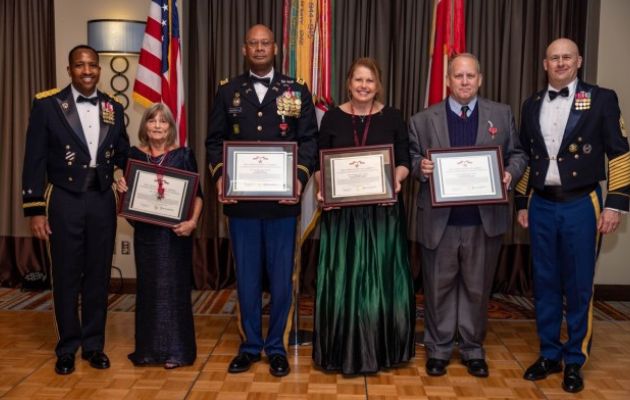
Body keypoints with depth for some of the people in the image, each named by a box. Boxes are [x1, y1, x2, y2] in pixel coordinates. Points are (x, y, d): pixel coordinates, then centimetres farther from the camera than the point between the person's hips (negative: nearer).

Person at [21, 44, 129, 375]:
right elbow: (34, 161, -5)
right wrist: (34, 210, -8)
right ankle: (67, 348, 23)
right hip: (64, 201, -3)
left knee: (98, 275, 10)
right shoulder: (47, 105, -4)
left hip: (102, 201, 3)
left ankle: (94, 344, 25)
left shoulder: (113, 108, 7)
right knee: (66, 277, 8)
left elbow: (123, 154, 14)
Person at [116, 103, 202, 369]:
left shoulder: (183, 155, -2)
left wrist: (193, 221, -18)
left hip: (175, 232, -2)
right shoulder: (135, 155, 5)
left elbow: (197, 194, -3)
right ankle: (148, 348, 20)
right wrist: (121, 188, -11)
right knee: (148, 287, 9)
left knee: (174, 287, 2)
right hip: (145, 231, 3)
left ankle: (175, 350, 12)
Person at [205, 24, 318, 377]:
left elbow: (309, 140, 0)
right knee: (247, 277, 10)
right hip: (241, 200, 1)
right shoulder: (228, 92, 9)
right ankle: (250, 345, 24)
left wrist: (300, 177, -16)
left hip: (282, 200, -1)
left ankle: (277, 347, 22)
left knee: (281, 277, 6)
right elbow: (216, 140, 7)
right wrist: (220, 175, -10)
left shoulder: (297, 91, 5)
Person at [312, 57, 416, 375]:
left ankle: (379, 349, 20)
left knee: (381, 278, 5)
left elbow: (404, 161, 3)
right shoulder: (333, 117, 4)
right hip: (342, 209, 0)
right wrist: (322, 188, -14)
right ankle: (344, 349, 17)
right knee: (342, 279, 4)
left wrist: (397, 178, -18)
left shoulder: (392, 117, 3)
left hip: (383, 210, 0)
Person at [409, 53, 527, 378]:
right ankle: (438, 349, 23)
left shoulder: (502, 114, 8)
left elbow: (517, 154, 10)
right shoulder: (423, 120, 5)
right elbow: (411, 160, 6)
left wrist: (511, 172, -10)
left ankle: (473, 349, 26)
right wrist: (420, 167, -16)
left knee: (477, 288, 10)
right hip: (439, 219, 0)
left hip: (485, 219, 1)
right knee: (439, 287, 8)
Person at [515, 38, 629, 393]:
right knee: (545, 285, 9)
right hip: (541, 205, 4)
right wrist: (521, 202, 13)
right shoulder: (532, 105, 10)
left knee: (579, 287, 4)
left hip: (581, 205, -3)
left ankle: (575, 361, 19)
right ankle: (549, 355, 23)